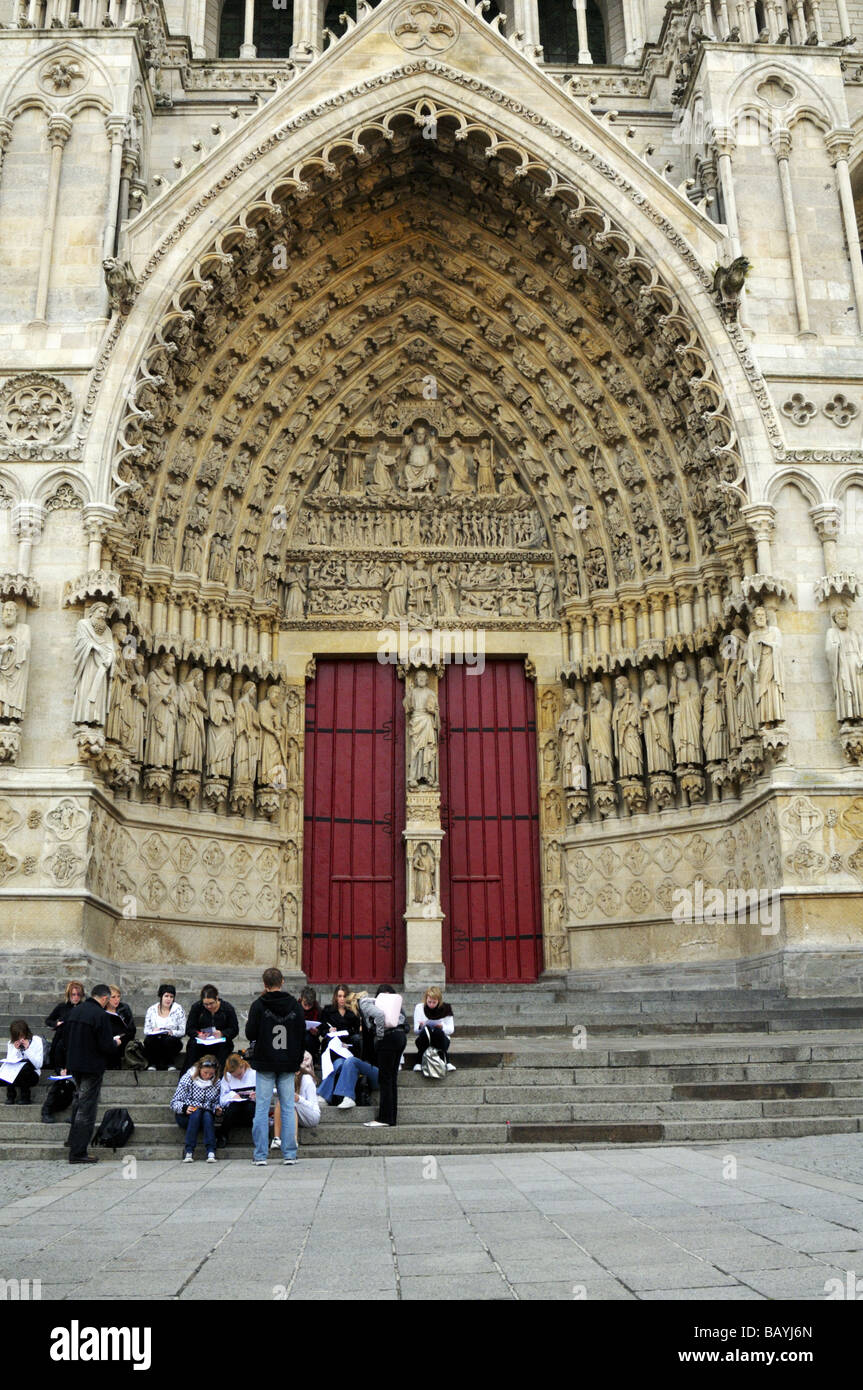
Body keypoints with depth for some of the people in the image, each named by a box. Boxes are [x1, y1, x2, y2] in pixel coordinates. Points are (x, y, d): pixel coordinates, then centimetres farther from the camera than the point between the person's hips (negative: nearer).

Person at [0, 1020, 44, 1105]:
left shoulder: (36, 1041, -7)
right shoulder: (11, 1043, 4)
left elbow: (38, 1064, -13)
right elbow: (9, 1061, -4)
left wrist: (27, 1049, -18)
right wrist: (15, 1049, -15)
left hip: (31, 1075, -2)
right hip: (13, 1075, 2)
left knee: (25, 1065, -35)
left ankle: (25, 1097, -17)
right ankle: (10, 1095, -5)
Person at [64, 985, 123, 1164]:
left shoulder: (75, 1011, 4)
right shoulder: (100, 1015, -20)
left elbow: (67, 1037, 14)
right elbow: (106, 1046, -21)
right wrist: (115, 1043, 1)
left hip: (74, 1065, 8)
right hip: (92, 1066, -8)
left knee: (78, 1104, 23)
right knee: (87, 1108, -1)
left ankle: (74, 1144, 33)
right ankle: (78, 1152, 0)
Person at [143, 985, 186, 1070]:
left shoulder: (178, 1010, -1)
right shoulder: (151, 1010, 4)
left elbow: (183, 1032, -4)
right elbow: (146, 1030, 4)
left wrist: (172, 1032, -23)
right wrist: (153, 1031, -19)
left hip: (172, 1042, -1)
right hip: (155, 1042, 1)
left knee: (169, 1040, -35)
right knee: (148, 1039, -31)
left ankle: (170, 1063, -7)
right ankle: (152, 1063, -8)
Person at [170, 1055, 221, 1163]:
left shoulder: (216, 1082, 2)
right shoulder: (187, 1078, -8)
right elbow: (175, 1102, -8)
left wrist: (217, 1108, -12)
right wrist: (185, 1108, -28)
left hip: (206, 1117, 2)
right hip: (186, 1116, -2)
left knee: (207, 1114, -32)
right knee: (197, 1112, -34)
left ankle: (211, 1151, -38)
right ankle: (189, 1150, -34)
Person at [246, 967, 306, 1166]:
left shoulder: (259, 1005, -6)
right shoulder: (294, 1005, 4)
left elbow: (250, 1034, -6)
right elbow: (302, 1035, 6)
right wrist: (297, 1060, 15)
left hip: (265, 1064, -2)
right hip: (288, 1064, 2)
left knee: (261, 1109, 2)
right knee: (288, 1108, 6)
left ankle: (260, 1155, 3)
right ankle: (289, 1154, 7)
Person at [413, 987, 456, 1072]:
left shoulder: (446, 1008, 0)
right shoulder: (419, 1007, 0)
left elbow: (451, 1029, -3)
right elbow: (415, 1030, -3)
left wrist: (441, 1026, -24)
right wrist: (421, 1026, -27)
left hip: (441, 1039, 0)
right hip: (424, 1040, 0)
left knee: (438, 1031, -36)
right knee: (426, 1030, -35)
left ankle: (447, 1063, -32)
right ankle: (419, 1063, -31)